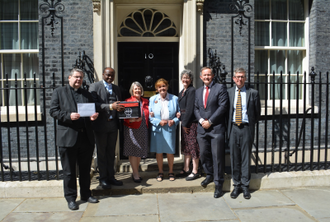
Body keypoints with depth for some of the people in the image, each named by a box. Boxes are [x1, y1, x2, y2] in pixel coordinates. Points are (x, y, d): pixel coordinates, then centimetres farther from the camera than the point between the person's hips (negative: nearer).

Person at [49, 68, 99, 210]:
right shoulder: (59, 92, 5)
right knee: (69, 171, 6)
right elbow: (53, 111, -3)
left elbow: (92, 111, 19)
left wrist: (93, 116, -5)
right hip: (68, 138, -4)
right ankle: (71, 198, 19)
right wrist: (69, 116, -19)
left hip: (86, 137, 4)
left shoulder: (87, 94, 17)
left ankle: (86, 194, 28)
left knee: (85, 169, 13)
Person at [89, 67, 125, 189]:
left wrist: (120, 108, -5)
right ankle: (103, 179, 18)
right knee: (101, 153, 6)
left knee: (111, 152, 12)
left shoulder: (116, 88, 16)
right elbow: (93, 104, -14)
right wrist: (110, 106, -25)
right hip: (101, 124, -5)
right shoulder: (95, 86, -3)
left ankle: (111, 177, 23)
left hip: (113, 124, 5)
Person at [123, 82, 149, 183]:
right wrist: (133, 119, -23)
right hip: (132, 129, -4)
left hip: (143, 129, 5)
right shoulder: (128, 101, -1)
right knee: (133, 152, -2)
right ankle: (136, 174, 8)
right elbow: (124, 117, -6)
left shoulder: (146, 102, 14)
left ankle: (135, 173, 22)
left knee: (140, 152, 8)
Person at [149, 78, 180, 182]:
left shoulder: (174, 98, 4)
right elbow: (149, 115, 3)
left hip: (170, 129, 0)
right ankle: (160, 172, 23)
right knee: (158, 152, 7)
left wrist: (174, 121, -11)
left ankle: (171, 172, 24)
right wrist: (159, 122, -11)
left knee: (170, 152, 4)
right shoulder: (152, 99, 6)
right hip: (157, 129, 1)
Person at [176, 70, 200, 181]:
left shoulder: (192, 91, -12)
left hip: (191, 122, -9)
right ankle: (186, 170, 25)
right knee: (186, 147, 14)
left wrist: (185, 123, -15)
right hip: (184, 123, 9)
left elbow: (190, 109, -17)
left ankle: (195, 172, 9)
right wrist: (182, 122, 8)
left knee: (193, 146, -1)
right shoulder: (182, 92, 15)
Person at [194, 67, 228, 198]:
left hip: (216, 128, -5)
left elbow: (223, 107, -10)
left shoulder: (220, 88, -2)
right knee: (204, 155, 13)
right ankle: (210, 175, 36)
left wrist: (210, 121, -12)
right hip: (202, 128, 5)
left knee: (217, 157, -2)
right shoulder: (198, 91, 17)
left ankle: (218, 185, 11)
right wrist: (201, 120, -4)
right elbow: (196, 108, 15)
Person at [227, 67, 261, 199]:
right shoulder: (228, 92, 7)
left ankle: (245, 186, 17)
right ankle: (236, 185, 19)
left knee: (246, 158, 4)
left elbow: (257, 113, 9)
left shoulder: (253, 93, 3)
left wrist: (251, 124, 5)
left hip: (246, 128, -1)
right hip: (233, 128, 1)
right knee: (234, 158, 6)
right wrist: (229, 125, 6)